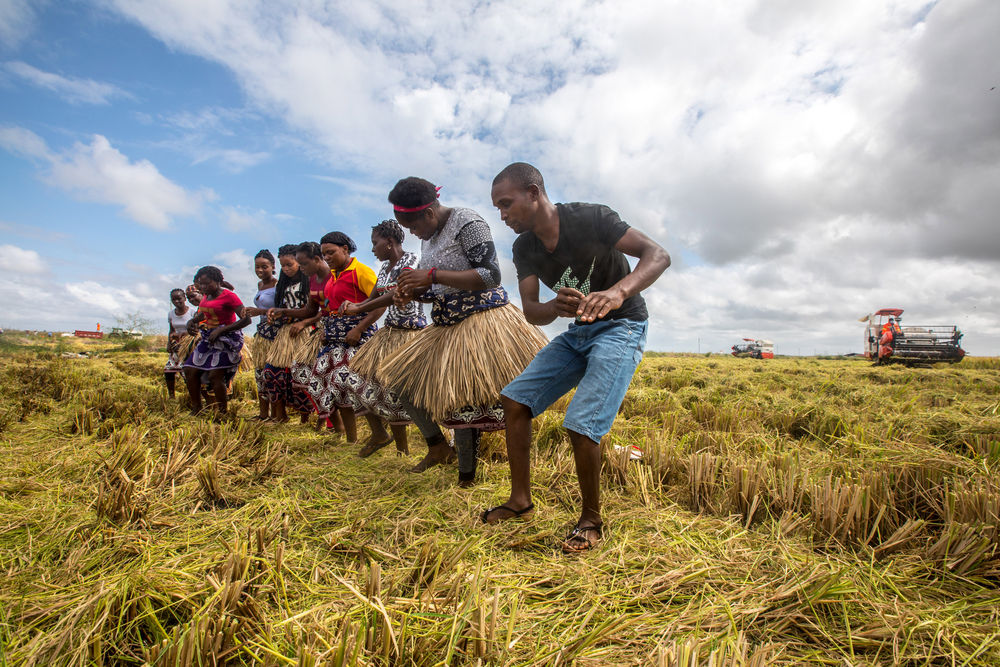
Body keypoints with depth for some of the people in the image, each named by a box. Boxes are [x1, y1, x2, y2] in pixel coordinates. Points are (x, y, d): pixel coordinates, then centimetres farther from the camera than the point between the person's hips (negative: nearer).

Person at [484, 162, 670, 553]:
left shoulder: (590, 219, -19)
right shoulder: (524, 248, -1)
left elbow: (657, 255, -26)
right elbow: (530, 311, -9)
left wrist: (617, 292, -46)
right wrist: (556, 307, -34)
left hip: (620, 328, -7)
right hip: (577, 332, 7)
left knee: (582, 424, -22)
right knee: (515, 400, -2)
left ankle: (592, 521, 2)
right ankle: (521, 501, 12)